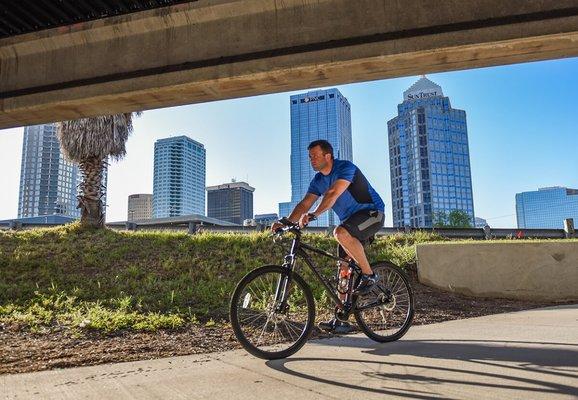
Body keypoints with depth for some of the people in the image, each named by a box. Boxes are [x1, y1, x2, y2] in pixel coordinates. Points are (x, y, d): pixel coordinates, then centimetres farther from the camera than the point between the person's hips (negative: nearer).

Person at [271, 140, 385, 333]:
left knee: (340, 232, -35)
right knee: (343, 267, 0)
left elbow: (333, 194, -34)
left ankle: (368, 275, -17)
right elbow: (305, 204, -4)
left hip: (371, 213, -8)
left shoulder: (346, 168, -18)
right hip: (351, 220, 8)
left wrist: (314, 215, -45)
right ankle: (340, 320, 5)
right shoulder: (318, 180, 5)